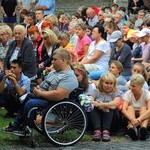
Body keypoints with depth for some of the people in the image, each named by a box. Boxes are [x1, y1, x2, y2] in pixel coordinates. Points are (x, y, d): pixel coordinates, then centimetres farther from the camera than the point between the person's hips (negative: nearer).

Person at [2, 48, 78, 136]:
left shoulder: (69, 77, -20)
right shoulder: (53, 72, 13)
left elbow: (58, 95, -30)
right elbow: (44, 85, 23)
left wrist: (40, 93, -20)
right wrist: (38, 88, -1)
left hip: (55, 103, -11)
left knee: (30, 103, -25)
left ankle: (25, 130, -10)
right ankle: (16, 125, 15)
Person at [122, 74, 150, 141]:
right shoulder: (127, 94, -7)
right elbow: (124, 110, -25)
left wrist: (139, 119, -44)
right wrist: (132, 119, -45)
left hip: (143, 119, -1)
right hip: (130, 118, 1)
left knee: (143, 108, -27)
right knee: (130, 107, -26)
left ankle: (143, 128, -56)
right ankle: (132, 128, -54)